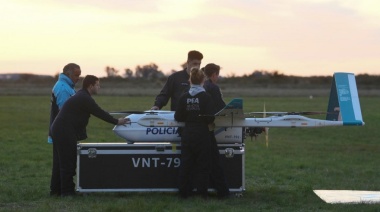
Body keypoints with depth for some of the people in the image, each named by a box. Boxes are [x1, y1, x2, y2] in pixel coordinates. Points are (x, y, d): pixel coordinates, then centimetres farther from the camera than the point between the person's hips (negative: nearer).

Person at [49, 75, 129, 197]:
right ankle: (67, 190, 0)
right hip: (65, 132, -11)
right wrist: (116, 122, -8)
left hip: (59, 130, 11)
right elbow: (99, 113, -15)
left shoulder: (81, 96, 17)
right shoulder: (84, 98, -16)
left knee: (60, 162, 14)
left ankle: (56, 190, 19)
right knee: (68, 162, -4)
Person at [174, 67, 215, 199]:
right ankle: (202, 192, 6)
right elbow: (210, 118, -14)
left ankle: (184, 192, 12)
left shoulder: (184, 97, -2)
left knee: (185, 163, 10)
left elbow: (178, 117, 0)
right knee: (202, 164, 7)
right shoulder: (206, 97, -11)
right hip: (202, 134, -3)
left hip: (187, 134, 3)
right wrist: (209, 121, 8)